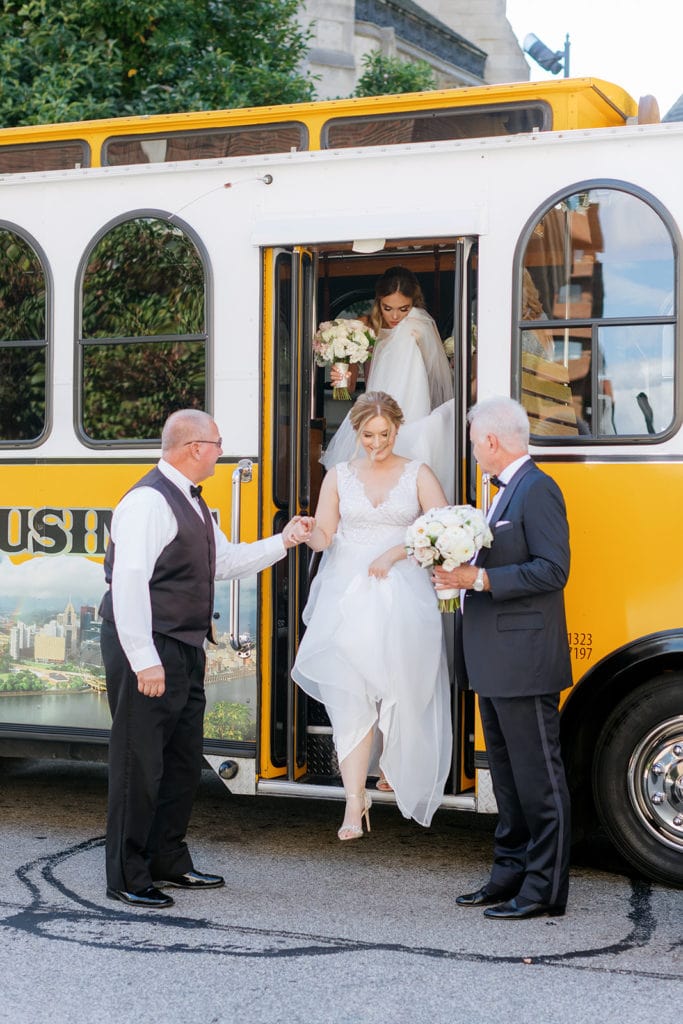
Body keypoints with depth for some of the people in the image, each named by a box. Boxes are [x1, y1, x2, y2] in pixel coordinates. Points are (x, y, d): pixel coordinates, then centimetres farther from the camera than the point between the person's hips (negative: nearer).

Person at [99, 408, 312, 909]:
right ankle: (127, 877, 8)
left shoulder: (191, 501, 14)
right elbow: (129, 582, -24)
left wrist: (282, 542, 16)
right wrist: (144, 659, -26)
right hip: (149, 651, -10)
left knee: (184, 760, 17)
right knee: (140, 764, -2)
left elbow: (227, 560, 24)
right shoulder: (149, 501, -17)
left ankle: (169, 862, 29)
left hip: (186, 650, 10)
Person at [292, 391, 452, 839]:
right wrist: (308, 534, -20)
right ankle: (355, 805, -7)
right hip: (346, 596, 1)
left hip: (402, 596, 0)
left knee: (401, 693, 6)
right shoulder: (340, 476, 10)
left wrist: (396, 552, -13)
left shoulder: (418, 474, 6)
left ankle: (400, 771, 34)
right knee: (349, 700, -8)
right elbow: (324, 536, 3)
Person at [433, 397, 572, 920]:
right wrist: (463, 571, 6)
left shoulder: (538, 490, -13)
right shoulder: (509, 491, 17)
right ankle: (511, 874, 24)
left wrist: (480, 578, -21)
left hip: (525, 661, -10)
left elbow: (552, 570, -20)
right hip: (496, 662, 10)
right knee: (507, 773, 15)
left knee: (538, 775, -2)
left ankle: (545, 887, 5)